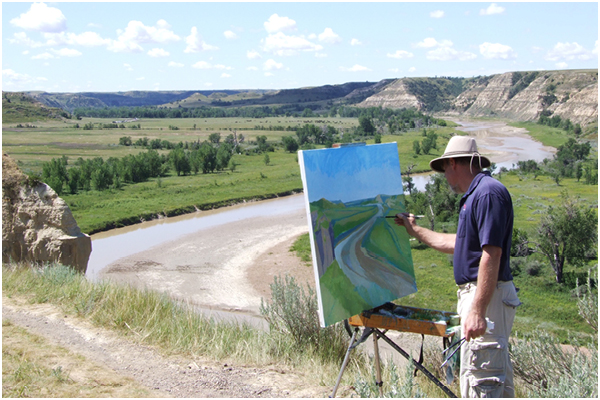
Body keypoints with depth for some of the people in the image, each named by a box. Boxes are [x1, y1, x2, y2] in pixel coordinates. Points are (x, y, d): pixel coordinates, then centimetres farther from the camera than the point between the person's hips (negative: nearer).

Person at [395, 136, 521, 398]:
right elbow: (459, 243, 29)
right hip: (479, 294, 11)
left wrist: (478, 311, -27)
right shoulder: (476, 194, 17)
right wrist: (415, 230, 37)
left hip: (486, 297, -11)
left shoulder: (488, 193, -16)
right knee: (498, 377, 16)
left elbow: (491, 254, -23)